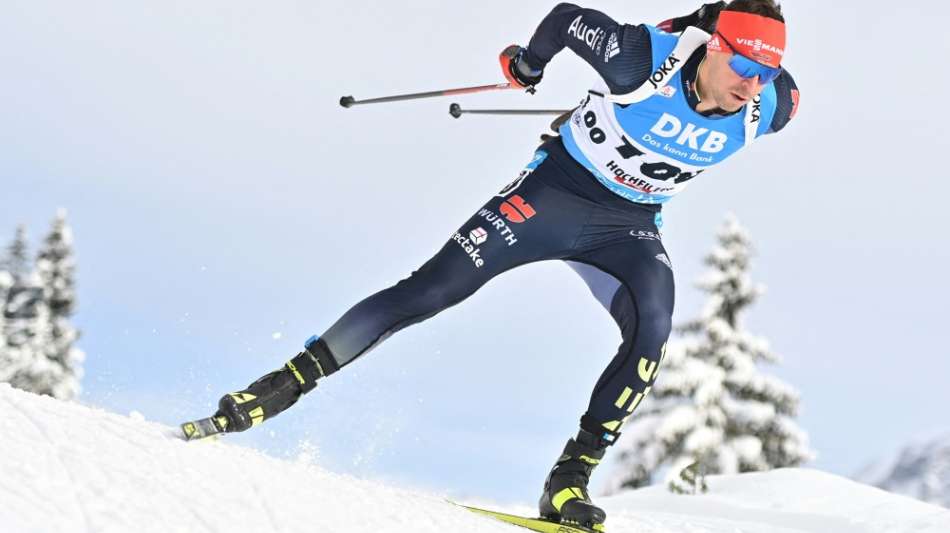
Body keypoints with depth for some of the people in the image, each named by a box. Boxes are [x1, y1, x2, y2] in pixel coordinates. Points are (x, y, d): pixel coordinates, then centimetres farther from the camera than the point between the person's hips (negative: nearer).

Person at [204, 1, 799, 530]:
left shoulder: (767, 109, -17)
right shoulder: (645, 58, -28)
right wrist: (529, 63, 9)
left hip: (629, 226, 3)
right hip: (554, 191, -3)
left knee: (652, 329, -25)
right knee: (433, 287, -10)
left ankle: (570, 479, -18)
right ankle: (284, 384, 0)